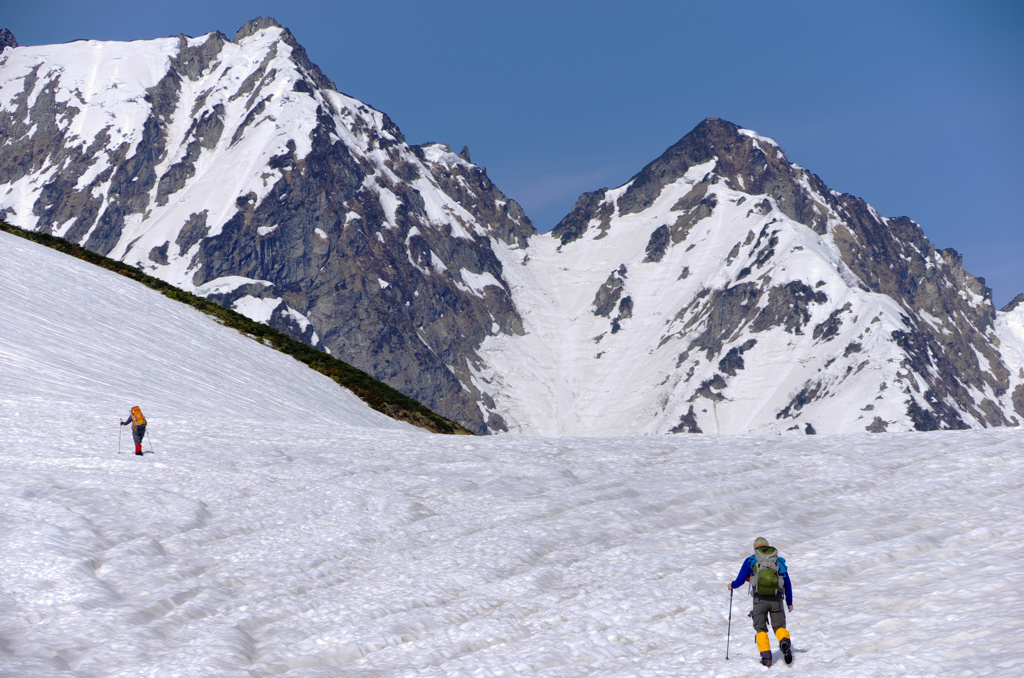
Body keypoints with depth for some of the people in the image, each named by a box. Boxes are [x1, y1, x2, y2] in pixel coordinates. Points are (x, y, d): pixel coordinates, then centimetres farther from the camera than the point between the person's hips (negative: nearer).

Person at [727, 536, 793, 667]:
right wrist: (789, 602, 28)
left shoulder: (750, 561, 9)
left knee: (760, 629, 11)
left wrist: (732, 586, 30)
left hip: (760, 599, -1)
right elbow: (787, 583, 19)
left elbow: (740, 580, 8)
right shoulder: (779, 561, 16)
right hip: (777, 599, 1)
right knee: (779, 626, 11)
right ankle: (785, 641, -23)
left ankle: (766, 656, -5)